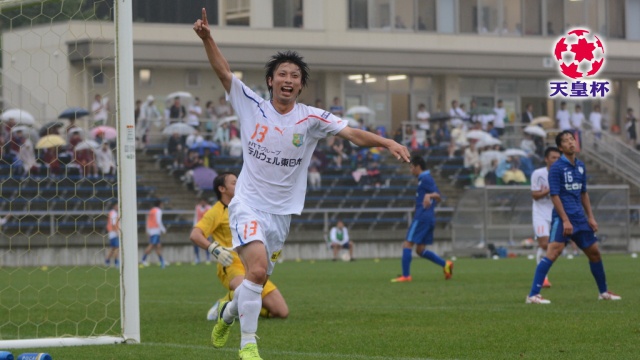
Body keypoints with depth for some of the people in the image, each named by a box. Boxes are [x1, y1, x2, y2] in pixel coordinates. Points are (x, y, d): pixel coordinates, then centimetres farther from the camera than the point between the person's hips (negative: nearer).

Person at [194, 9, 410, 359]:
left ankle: (229, 311, 46)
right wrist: (206, 37, -17)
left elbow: (353, 133, -12)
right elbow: (224, 71, -3)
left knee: (257, 279, 12)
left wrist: (387, 142, -28)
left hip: (281, 212, 3)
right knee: (257, 269, -24)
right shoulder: (252, 106, -3)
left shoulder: (311, 118, -3)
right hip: (248, 203, -3)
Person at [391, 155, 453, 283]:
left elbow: (439, 197, -19)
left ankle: (405, 276, -12)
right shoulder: (426, 178, 19)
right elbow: (437, 198, 28)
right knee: (420, 250, 11)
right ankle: (445, 264, 3)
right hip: (429, 218, 10)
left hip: (421, 218, -10)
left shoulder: (425, 179, -10)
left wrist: (429, 195, -38)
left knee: (407, 244, -9)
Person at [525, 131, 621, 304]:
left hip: (580, 218, 7)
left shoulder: (580, 166, 13)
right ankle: (533, 295, -21)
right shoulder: (556, 167, -8)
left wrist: (590, 217, 15)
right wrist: (565, 220, -18)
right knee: (553, 252, -19)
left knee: (594, 252, 13)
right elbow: (554, 195, -13)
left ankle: (603, 292, 30)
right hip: (562, 218, -7)